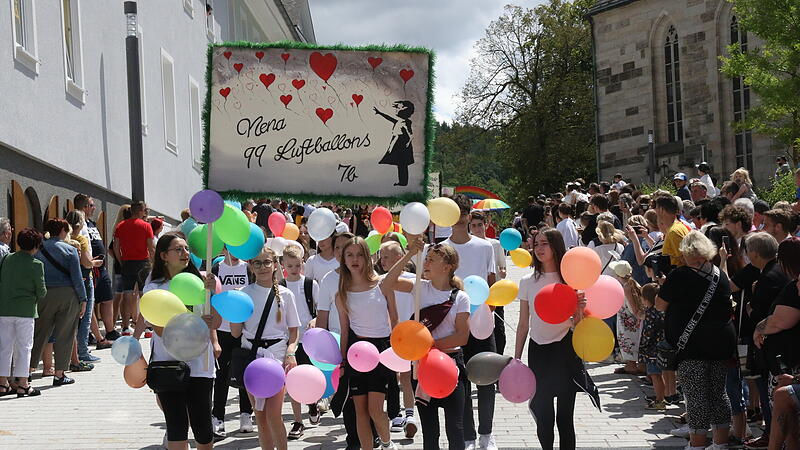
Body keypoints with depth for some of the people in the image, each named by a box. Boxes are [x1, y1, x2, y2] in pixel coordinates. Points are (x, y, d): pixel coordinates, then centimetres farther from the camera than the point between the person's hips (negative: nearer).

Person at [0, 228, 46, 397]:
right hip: (25, 310, -4)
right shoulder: (36, 265, -9)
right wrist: (36, 299, 16)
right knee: (24, 347, 3)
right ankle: (22, 384, 3)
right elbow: (41, 291, -4)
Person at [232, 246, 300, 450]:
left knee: (273, 414, -12)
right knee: (260, 416, 6)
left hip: (277, 354, -2)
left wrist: (291, 353, -8)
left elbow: (293, 331, 8)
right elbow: (236, 332, 4)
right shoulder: (244, 293, 4)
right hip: (251, 355, 2)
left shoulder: (285, 294, 4)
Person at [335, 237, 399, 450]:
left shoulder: (382, 285, -2)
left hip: (382, 347, -2)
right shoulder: (342, 294, 4)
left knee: (375, 409, -9)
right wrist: (341, 360, 6)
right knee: (360, 409, 2)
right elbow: (345, 330, 10)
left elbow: (394, 321, 6)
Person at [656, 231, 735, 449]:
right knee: (719, 391, 12)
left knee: (696, 394, -2)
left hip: (692, 343, -5)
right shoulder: (721, 276, 5)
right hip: (722, 341, 5)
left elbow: (660, 305, -3)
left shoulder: (679, 276, -11)